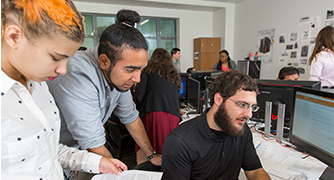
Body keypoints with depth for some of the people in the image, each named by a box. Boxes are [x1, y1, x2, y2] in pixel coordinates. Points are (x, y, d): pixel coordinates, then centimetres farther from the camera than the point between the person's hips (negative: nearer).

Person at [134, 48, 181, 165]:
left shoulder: (148, 71, 11)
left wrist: (137, 111, 15)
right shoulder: (174, 75, 25)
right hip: (174, 115, 5)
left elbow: (139, 95, 3)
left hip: (153, 113, -4)